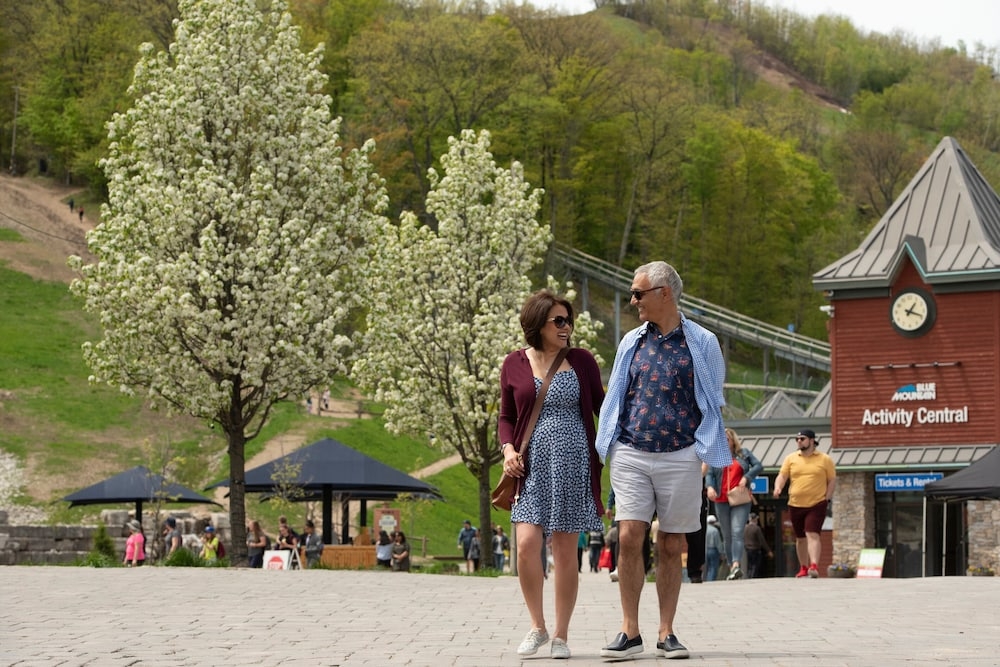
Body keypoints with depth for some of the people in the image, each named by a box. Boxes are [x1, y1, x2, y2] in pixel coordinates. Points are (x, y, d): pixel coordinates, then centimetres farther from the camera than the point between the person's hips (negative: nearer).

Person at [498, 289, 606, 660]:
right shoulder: (515, 364, 6)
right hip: (532, 466, 0)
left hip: (572, 465, 0)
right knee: (527, 543, -13)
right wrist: (508, 448, -5)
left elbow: (601, 406, 8)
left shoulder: (581, 361, 4)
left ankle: (561, 635, 13)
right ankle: (537, 627, 6)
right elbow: (506, 417, 13)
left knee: (565, 552, 2)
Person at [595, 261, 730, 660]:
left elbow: (714, 403, 6)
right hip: (631, 454, 2)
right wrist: (608, 447, 9)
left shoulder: (702, 343, 2)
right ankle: (629, 632, -1)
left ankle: (666, 634, 11)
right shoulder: (631, 342, 11)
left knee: (671, 547, 3)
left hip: (680, 457, -2)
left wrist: (707, 452, -3)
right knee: (629, 539, -8)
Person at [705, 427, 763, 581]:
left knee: (737, 532, -18)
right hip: (721, 501, 3)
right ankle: (732, 568, 13)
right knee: (727, 535, 6)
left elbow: (758, 465, 7)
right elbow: (709, 474, 4)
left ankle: (736, 565, -28)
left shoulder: (744, 453, 10)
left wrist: (746, 477, -9)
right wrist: (709, 487, -17)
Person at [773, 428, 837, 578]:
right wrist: (778, 487, -16)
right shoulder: (791, 458, 8)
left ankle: (814, 566, -26)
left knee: (813, 534, -18)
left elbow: (832, 480, 5)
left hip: (816, 504, -4)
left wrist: (827, 498, -5)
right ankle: (803, 568, 24)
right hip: (795, 504, 4)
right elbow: (782, 476, 4)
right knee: (800, 538, 12)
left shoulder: (825, 459, 2)